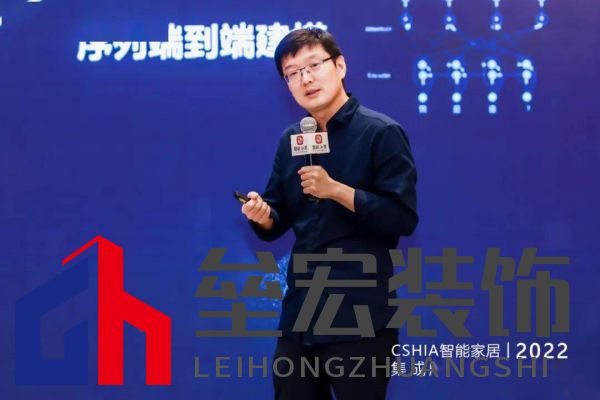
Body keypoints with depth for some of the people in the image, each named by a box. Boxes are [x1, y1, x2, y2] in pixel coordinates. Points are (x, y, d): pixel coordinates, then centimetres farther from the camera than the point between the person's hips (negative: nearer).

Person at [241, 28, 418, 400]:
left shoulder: (381, 133, -7)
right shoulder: (290, 140, 12)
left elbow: (403, 217, -14)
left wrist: (336, 190, -20)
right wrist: (263, 216, -5)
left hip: (360, 317, -6)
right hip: (300, 313, 6)